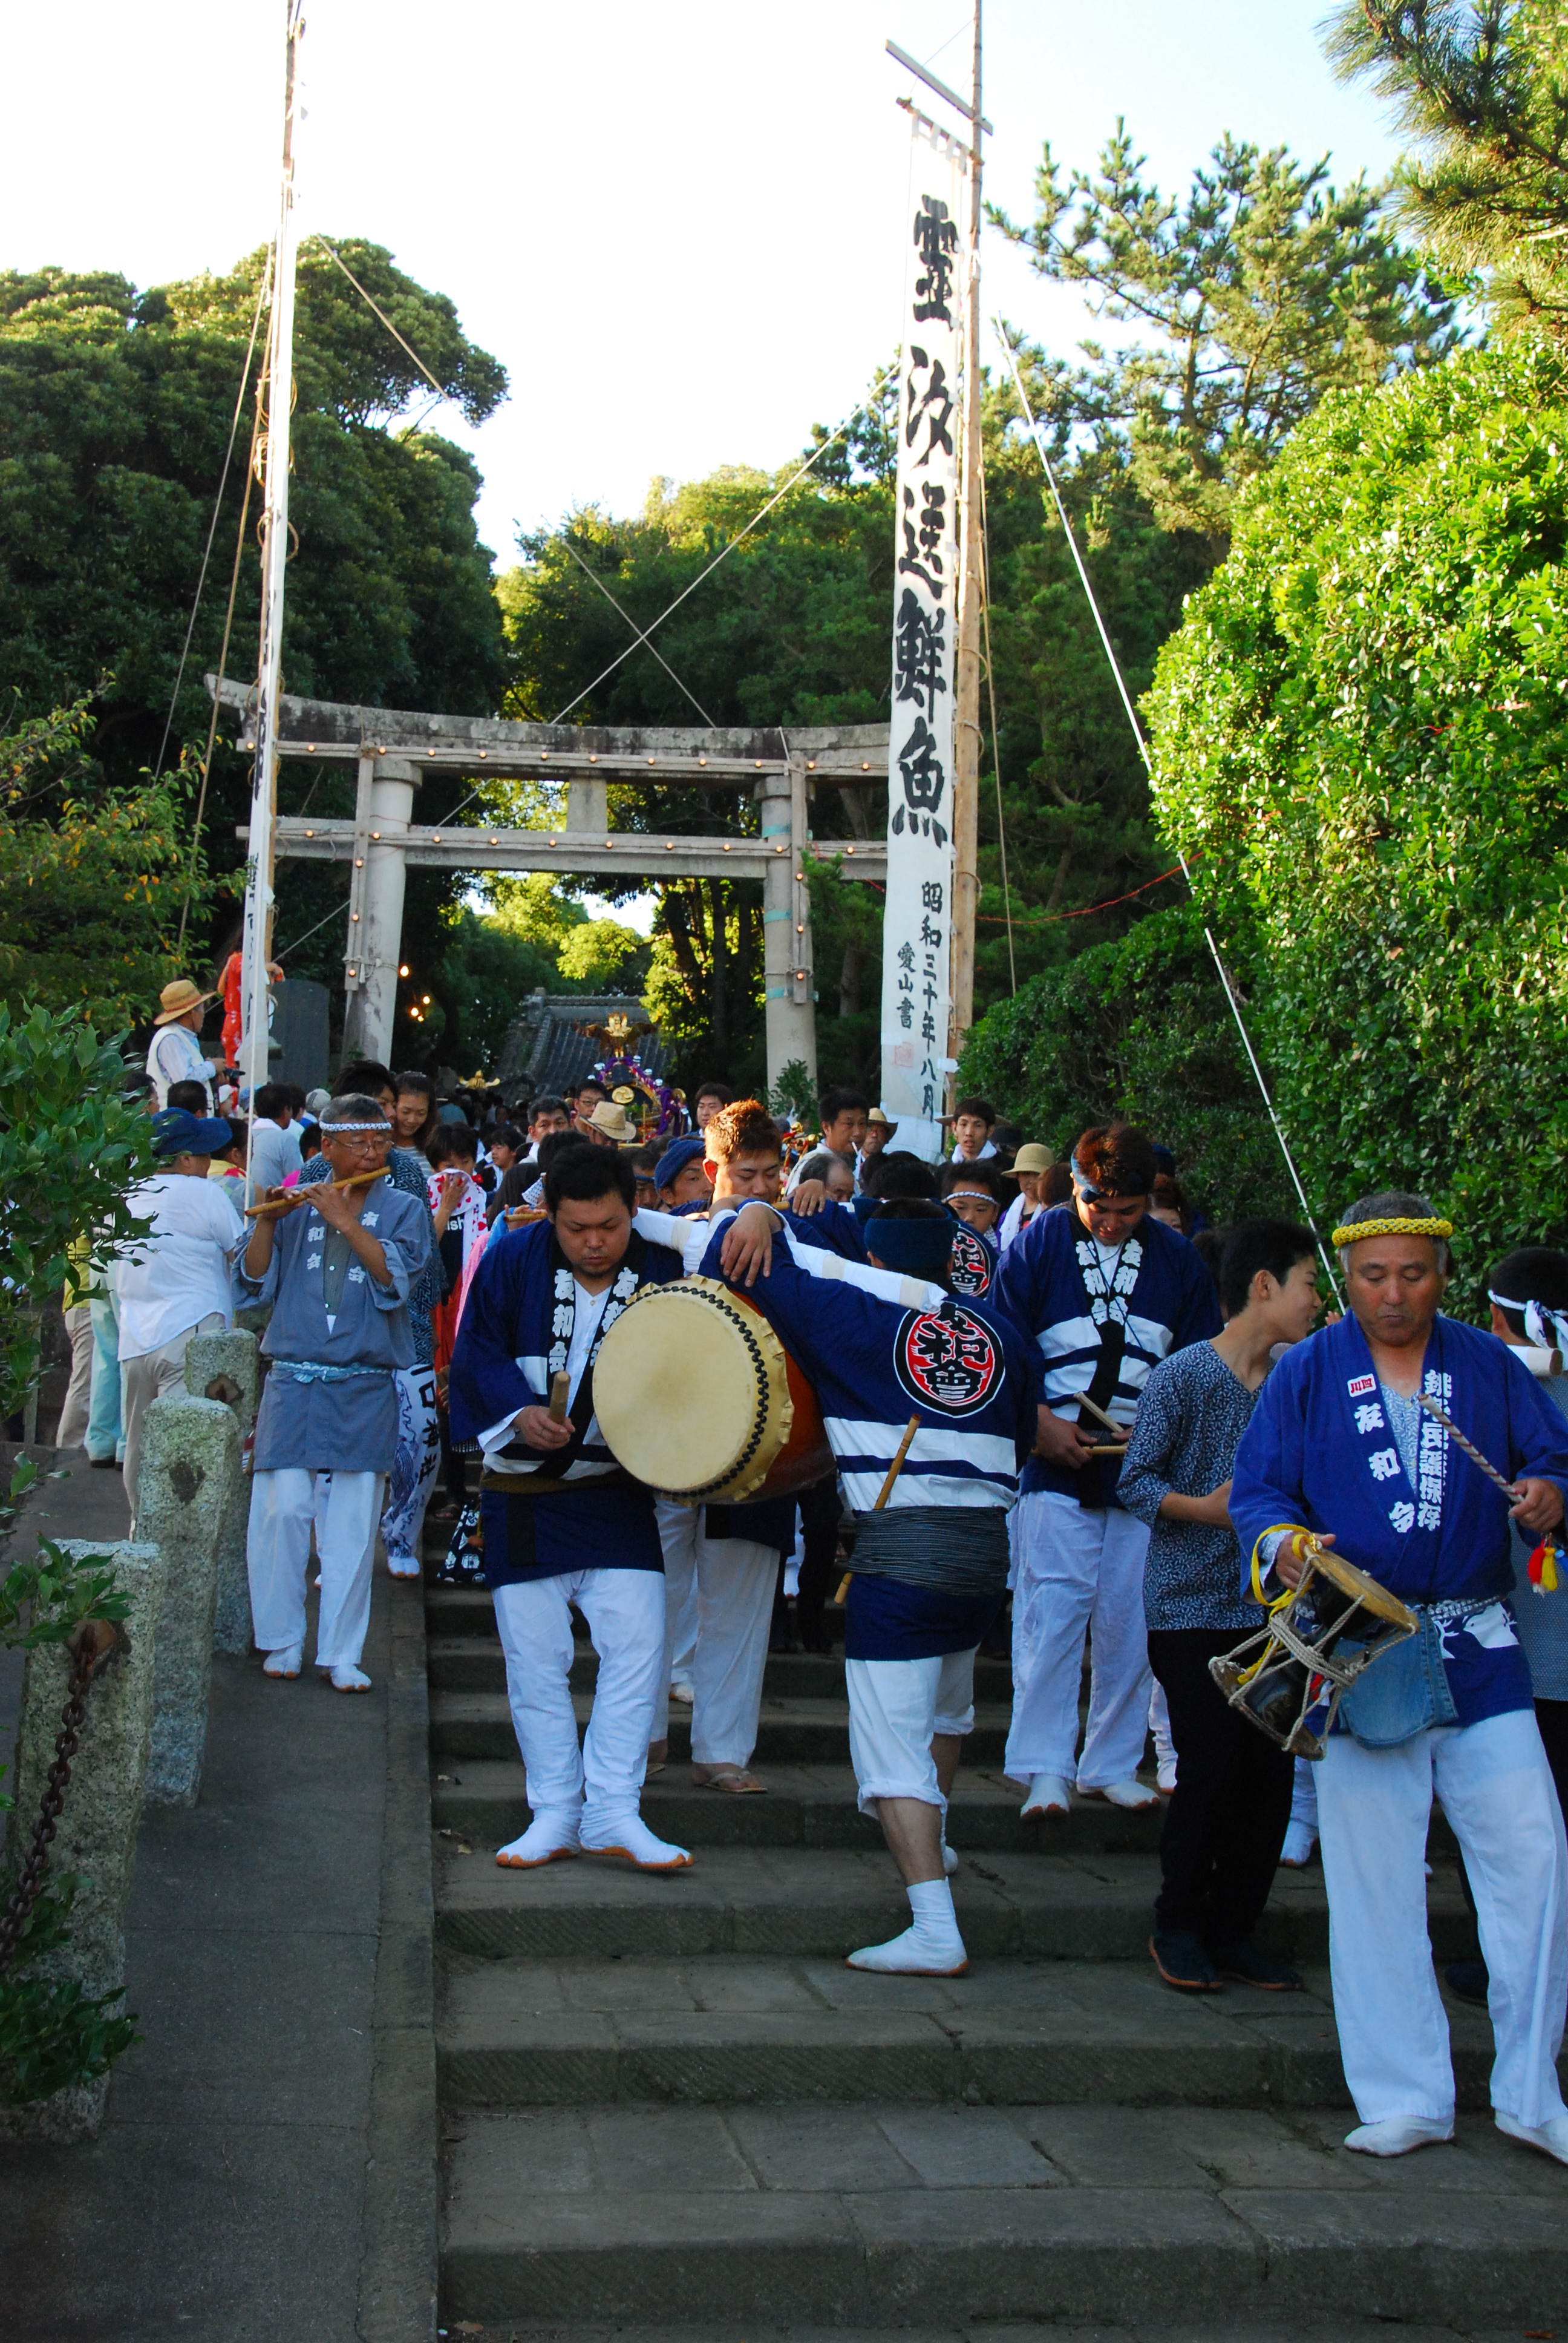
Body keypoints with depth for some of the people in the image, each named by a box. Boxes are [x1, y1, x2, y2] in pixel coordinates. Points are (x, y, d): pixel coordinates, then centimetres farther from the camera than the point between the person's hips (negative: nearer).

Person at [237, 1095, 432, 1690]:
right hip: (293, 1380, 0)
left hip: (365, 1390, 0)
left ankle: (342, 1653, 10)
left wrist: (344, 1219, -17)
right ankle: (281, 1641, 11)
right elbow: (254, 1286, 3)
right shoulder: (295, 1208, 8)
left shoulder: (403, 1210, 7)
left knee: (353, 1523, 1)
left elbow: (395, 1279, -11)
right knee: (282, 1509, -5)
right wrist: (267, 1222, -11)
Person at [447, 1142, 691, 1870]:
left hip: (616, 1490, 0)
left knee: (637, 1645, -8)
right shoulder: (512, 1259, -5)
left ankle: (612, 1811, 2)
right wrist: (518, 1411, -21)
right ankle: (556, 1814, 15)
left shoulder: (662, 1272, -4)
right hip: (522, 1492, 0)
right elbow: (477, 1351, -5)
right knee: (535, 1660, 3)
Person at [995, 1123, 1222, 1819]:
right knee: (1051, 1611, -7)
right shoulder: (1038, 1245, -1)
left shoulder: (1176, 1259, 5)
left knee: (1130, 1620, 6)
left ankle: (1112, 1765, 18)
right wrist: (1042, 1422, -10)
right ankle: (1045, 1771, -2)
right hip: (1055, 1467, -2)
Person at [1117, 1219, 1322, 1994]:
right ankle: (1178, 1926, 13)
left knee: (1270, 1772, 3)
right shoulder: (1183, 1375, -8)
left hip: (1266, 1609, 5)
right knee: (1209, 1769, -6)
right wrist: (1205, 1508, -22)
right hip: (1191, 1605, -5)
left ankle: (1233, 1930, 17)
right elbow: (1136, 1481, -9)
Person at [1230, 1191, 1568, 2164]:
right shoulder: (1306, 1373, 4)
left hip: (1479, 1647, 1)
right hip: (1362, 1653, -1)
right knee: (1374, 1877, 2)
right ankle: (1405, 2099, 14)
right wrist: (1284, 1540, -20)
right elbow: (1257, 1490, 1)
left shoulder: (1490, 1365, 8)